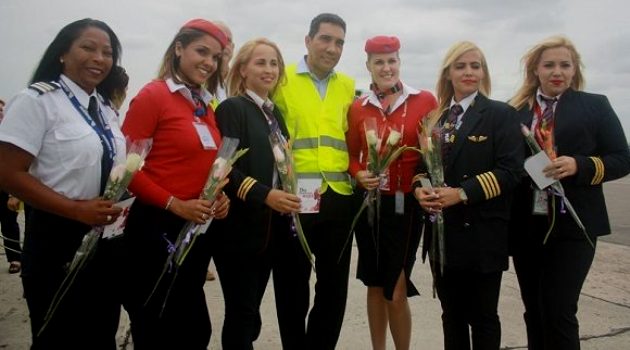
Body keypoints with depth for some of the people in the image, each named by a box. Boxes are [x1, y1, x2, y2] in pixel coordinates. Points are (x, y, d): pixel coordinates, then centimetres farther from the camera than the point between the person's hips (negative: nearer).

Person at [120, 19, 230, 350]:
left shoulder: (206, 107, 11)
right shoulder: (153, 95, -10)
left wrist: (219, 197, 2)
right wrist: (175, 205, -19)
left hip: (199, 229, 7)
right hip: (156, 227, -7)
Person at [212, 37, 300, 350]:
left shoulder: (276, 114, 15)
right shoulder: (231, 108, -8)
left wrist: (293, 196, 8)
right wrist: (264, 195, -26)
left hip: (271, 227, 7)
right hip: (239, 227, -7)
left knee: (251, 311, 15)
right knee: (241, 311, 0)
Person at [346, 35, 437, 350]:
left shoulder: (425, 101, -3)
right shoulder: (357, 108, 4)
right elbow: (351, 155, 10)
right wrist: (358, 175, -10)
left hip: (406, 204, -3)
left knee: (397, 292, -1)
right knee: (375, 285, 14)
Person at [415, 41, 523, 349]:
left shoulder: (500, 114, -3)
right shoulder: (435, 117, 13)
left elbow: (510, 170, -12)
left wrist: (463, 193, -21)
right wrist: (420, 189, -7)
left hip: (482, 233, -5)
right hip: (441, 232, 5)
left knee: (483, 316, 8)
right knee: (451, 314, 15)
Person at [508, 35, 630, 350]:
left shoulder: (595, 106, 3)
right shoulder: (515, 111, 7)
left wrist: (579, 165, -16)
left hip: (572, 225, -3)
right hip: (525, 224, 3)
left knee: (558, 311, -4)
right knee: (534, 310, 13)